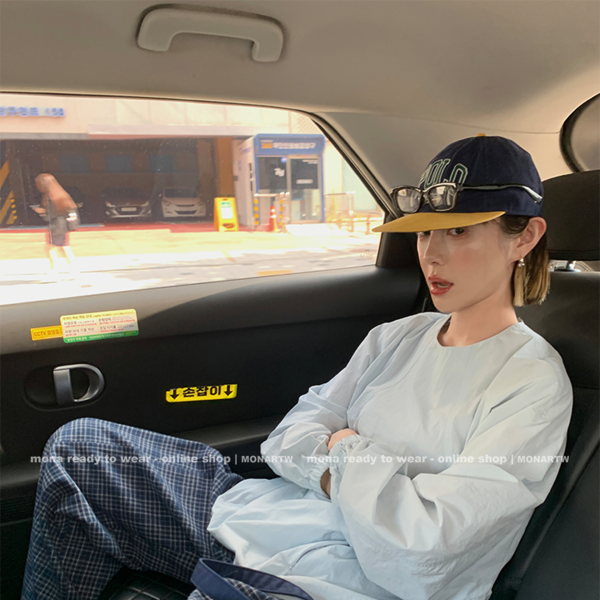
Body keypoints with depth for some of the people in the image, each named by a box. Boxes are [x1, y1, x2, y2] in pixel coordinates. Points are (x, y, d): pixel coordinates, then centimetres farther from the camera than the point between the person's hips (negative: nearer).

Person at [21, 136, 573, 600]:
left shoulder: (534, 384, -11)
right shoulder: (396, 337, 8)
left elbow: (424, 539, -20)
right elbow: (284, 441, 4)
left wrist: (346, 452, -7)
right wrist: (360, 474, -14)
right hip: (270, 519, 7)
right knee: (78, 444, 2)